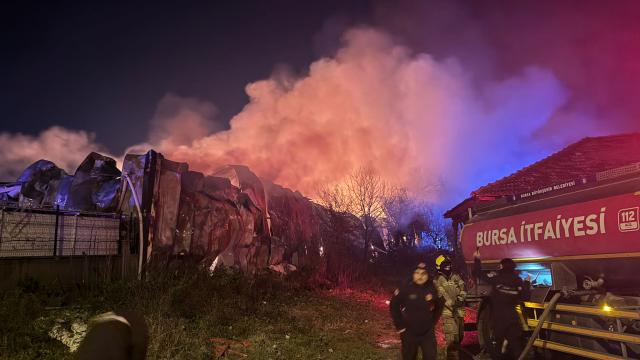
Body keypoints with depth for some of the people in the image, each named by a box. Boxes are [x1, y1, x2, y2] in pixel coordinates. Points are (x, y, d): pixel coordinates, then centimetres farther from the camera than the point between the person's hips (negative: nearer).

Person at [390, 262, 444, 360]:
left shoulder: (433, 290, -7)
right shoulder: (405, 290, -13)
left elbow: (439, 307, 12)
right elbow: (393, 306, -2)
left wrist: (433, 322, 8)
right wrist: (400, 326, -3)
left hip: (428, 333, 1)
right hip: (409, 333, -1)